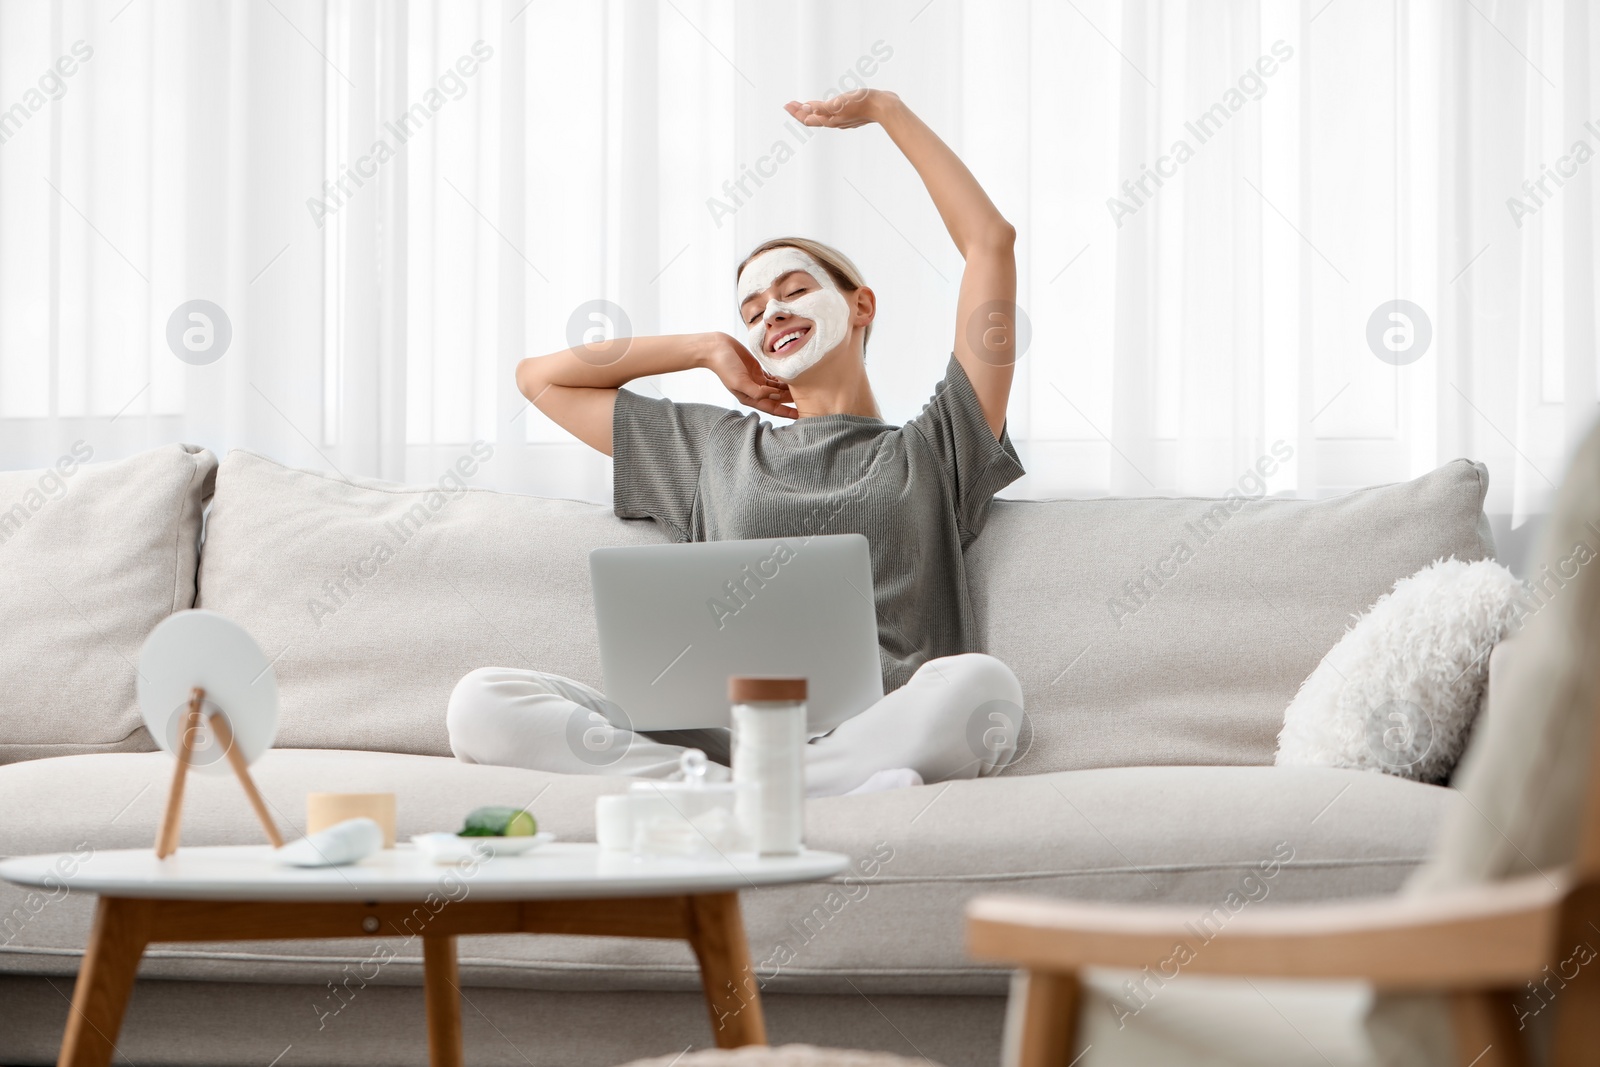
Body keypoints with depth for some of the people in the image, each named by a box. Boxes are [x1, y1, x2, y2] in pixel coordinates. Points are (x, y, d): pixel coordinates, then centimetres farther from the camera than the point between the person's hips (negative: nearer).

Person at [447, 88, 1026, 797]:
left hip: (880, 735, -3)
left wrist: (886, 111, 23)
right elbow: (541, 377, 38)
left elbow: (990, 242, 18)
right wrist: (709, 349, 34)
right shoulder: (716, 450, 32)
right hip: (719, 733, 3)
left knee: (978, 681, -39)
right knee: (482, 701, -25)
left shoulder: (931, 452, 22)